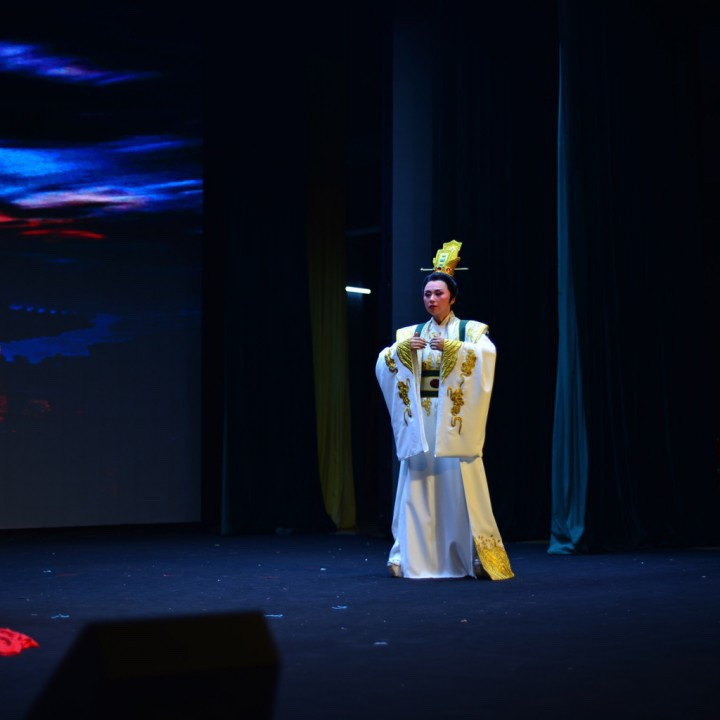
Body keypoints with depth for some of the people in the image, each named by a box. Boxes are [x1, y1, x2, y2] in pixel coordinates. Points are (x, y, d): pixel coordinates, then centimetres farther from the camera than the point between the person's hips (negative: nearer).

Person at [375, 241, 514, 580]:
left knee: (461, 488, -7)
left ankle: (476, 558, 0)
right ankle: (414, 557, 7)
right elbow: (383, 363, 1)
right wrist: (404, 348, -16)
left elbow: (487, 354, -17)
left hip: (454, 421, -3)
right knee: (418, 487, 1)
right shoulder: (410, 333, 14)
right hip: (419, 421, 3)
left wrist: (450, 346, -27)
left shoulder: (470, 330, 4)